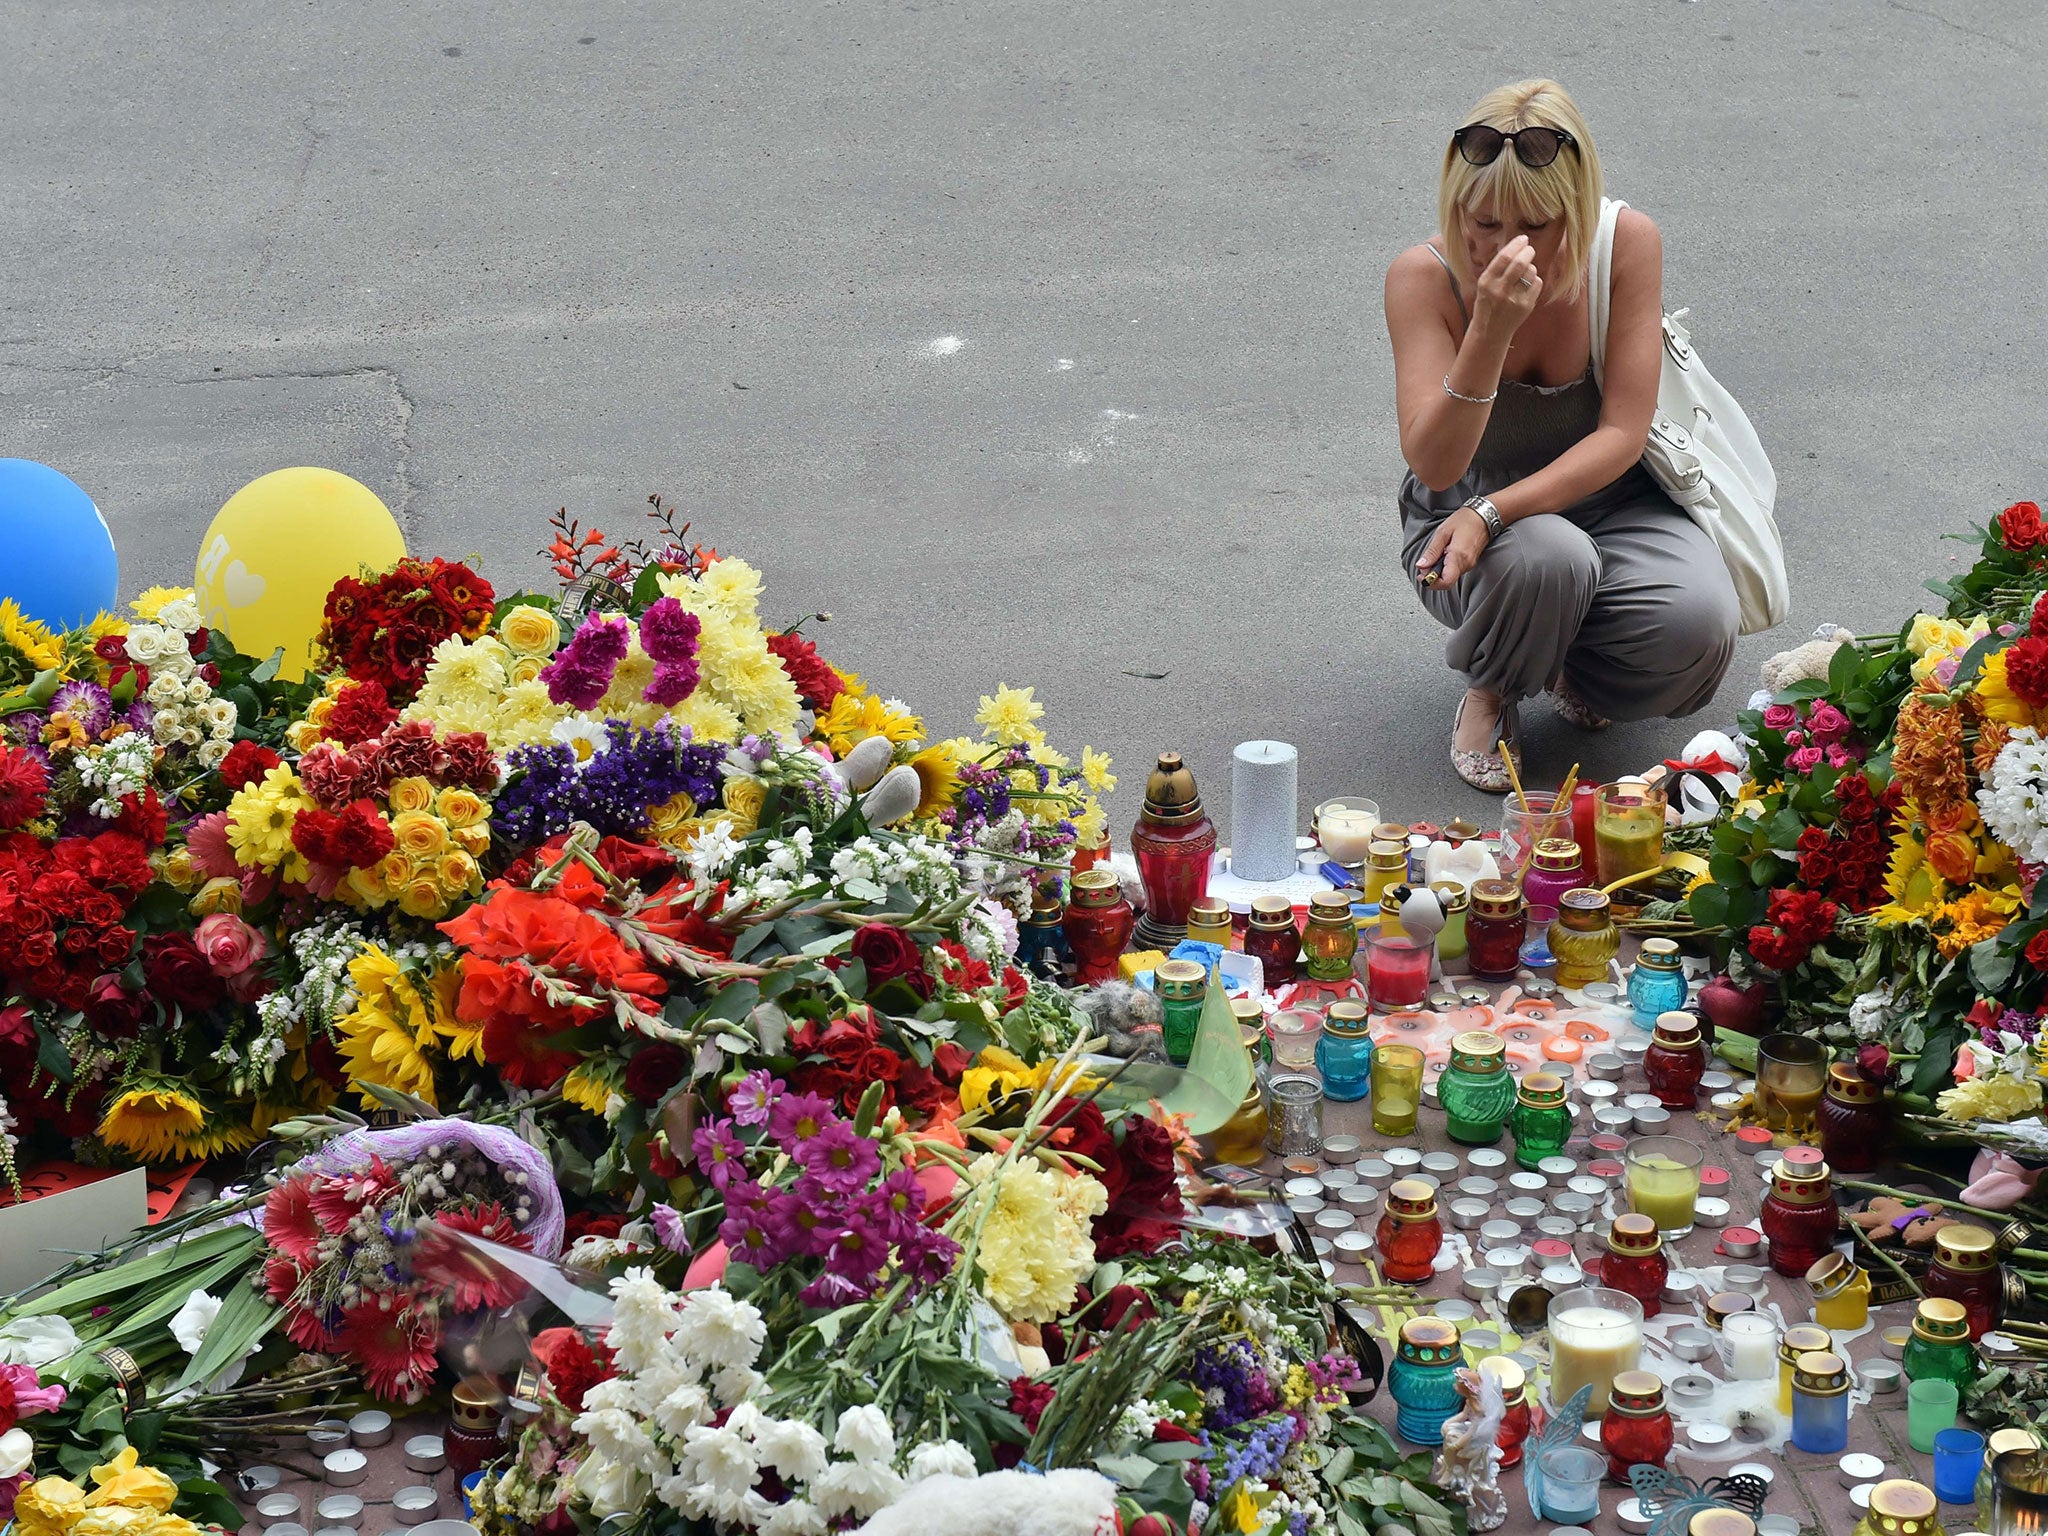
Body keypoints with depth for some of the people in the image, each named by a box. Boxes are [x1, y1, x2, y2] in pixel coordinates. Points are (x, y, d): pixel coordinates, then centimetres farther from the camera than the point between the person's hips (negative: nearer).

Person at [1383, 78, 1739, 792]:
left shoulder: (1629, 244, -17)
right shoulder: (1424, 277, -20)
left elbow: (1623, 434, -17)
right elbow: (1434, 466, -28)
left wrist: (1493, 511, -31)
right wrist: (1490, 331, -43)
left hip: (1606, 495, 2)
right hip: (1469, 515, -2)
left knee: (1698, 626, -29)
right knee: (1547, 559, -38)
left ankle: (1575, 671, 9)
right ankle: (1491, 687, -1)